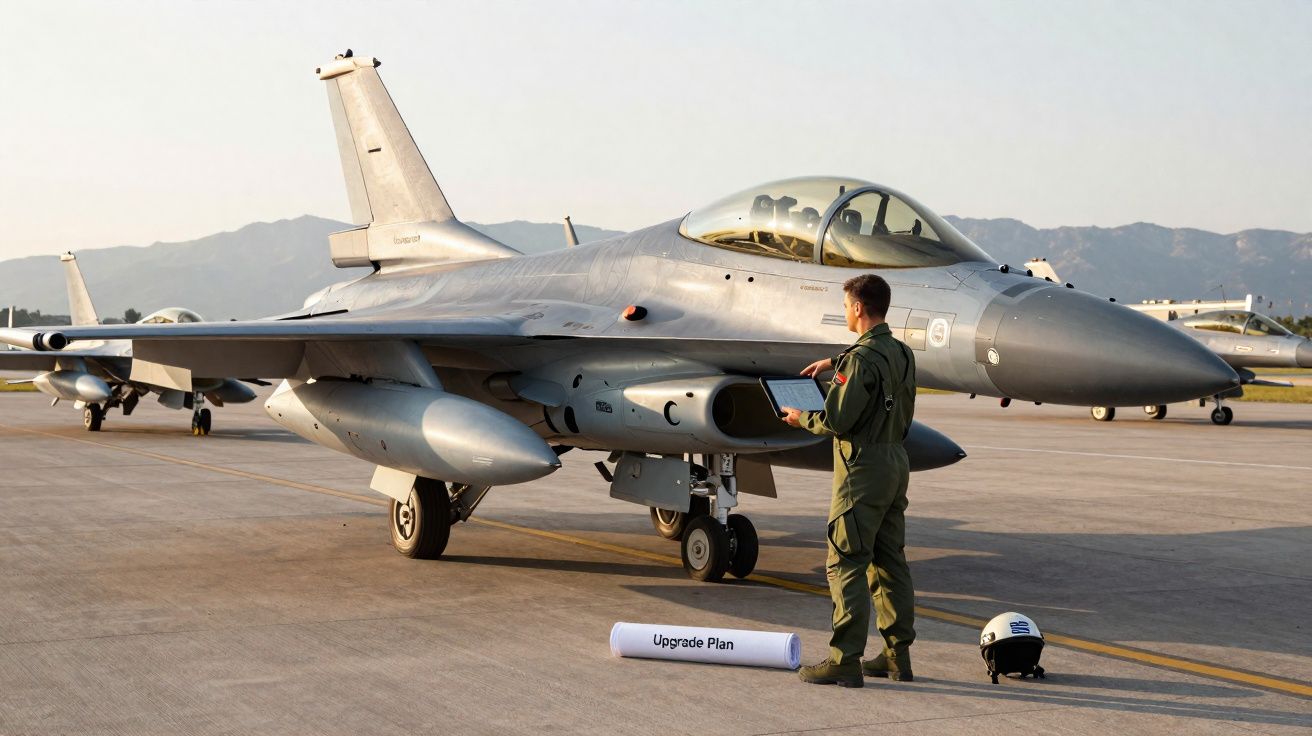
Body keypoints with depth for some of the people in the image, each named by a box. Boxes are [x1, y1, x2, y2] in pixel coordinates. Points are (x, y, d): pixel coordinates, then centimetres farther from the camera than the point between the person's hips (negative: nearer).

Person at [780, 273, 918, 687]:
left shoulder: (860, 359, -18)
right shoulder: (902, 354, 11)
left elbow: (837, 421, -21)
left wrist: (801, 418, -2)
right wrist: (834, 363, 39)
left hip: (863, 469, -9)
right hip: (896, 462, 9)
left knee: (846, 563, -5)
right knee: (889, 561, 13)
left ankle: (845, 660, -6)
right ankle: (898, 655, 17)